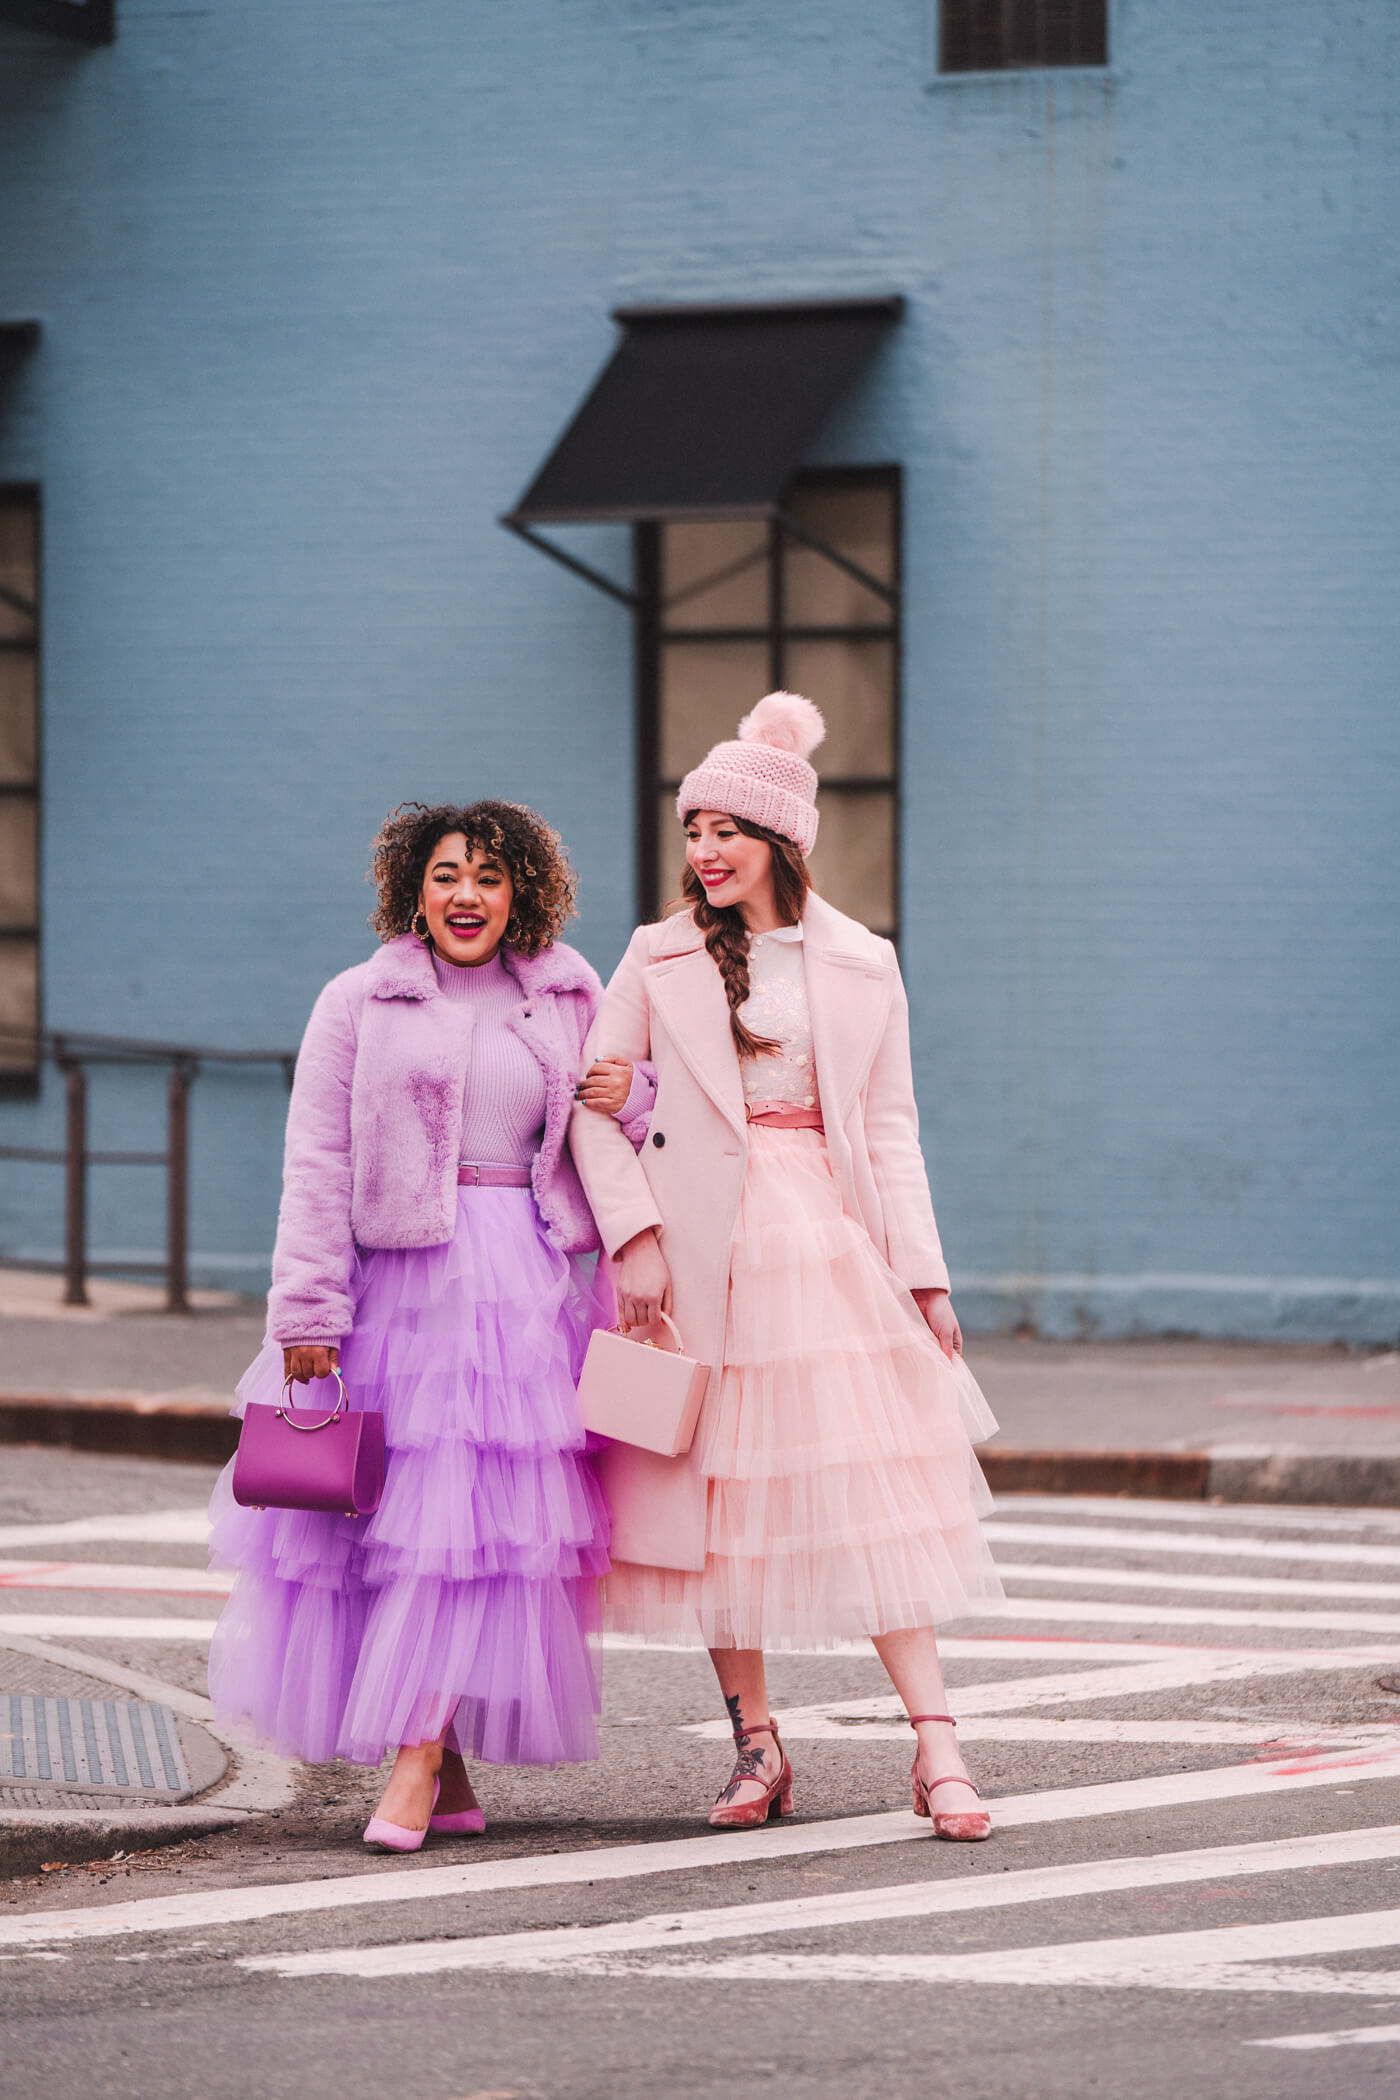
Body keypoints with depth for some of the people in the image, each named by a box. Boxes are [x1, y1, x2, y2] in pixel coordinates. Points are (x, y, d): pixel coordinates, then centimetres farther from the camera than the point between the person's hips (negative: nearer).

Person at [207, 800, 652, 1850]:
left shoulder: (569, 999, 14)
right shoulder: (358, 1003, 6)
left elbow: (606, 1152, 26)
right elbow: (318, 1165, 1)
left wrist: (629, 1100, 2)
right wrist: (309, 1310, -8)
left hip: (525, 1284, 1)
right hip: (398, 1279, -1)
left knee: (485, 1513, -9)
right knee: (390, 1507, -1)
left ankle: (419, 1758, -10)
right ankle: (445, 1768, 10)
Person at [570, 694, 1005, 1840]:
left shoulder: (862, 966, 8)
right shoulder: (659, 959, 5)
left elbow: (890, 1128, 9)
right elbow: (591, 1101, 2)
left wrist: (924, 1274, 4)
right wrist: (633, 1234, -9)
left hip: (833, 1248, 0)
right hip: (705, 1257, 0)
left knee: (874, 1492, -6)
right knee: (720, 1495, 1)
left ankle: (937, 1747, -7)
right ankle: (757, 1745, 11)